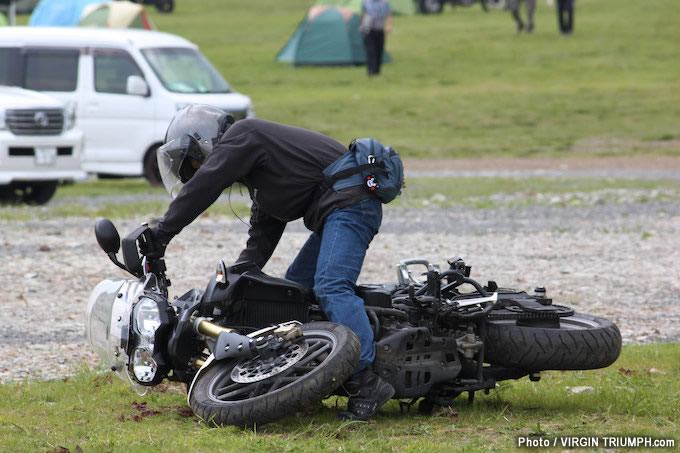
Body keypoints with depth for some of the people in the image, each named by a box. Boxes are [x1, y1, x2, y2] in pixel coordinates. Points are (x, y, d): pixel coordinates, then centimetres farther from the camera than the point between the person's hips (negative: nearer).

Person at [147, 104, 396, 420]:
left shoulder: (243, 136, -2)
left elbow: (202, 187, -11)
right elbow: (261, 240, 29)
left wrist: (161, 234, -8)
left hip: (348, 201, -11)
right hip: (333, 214, 11)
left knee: (330, 287, -23)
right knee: (295, 287, 13)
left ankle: (367, 381, -33)